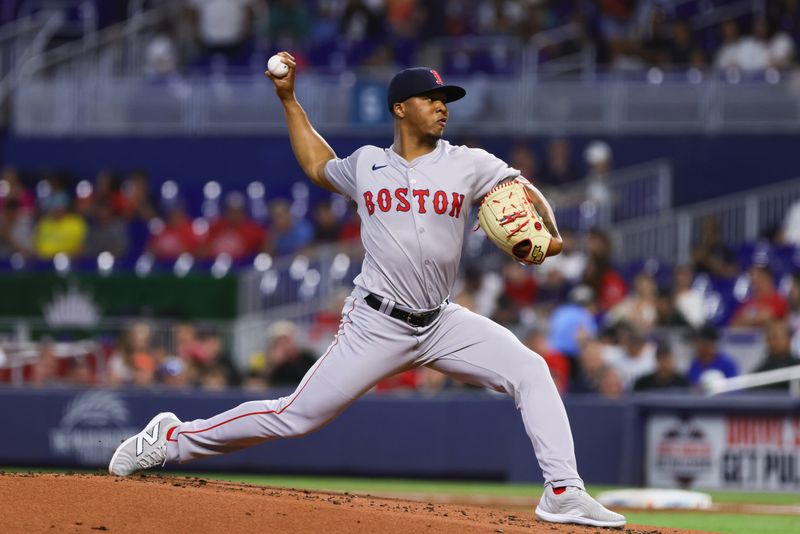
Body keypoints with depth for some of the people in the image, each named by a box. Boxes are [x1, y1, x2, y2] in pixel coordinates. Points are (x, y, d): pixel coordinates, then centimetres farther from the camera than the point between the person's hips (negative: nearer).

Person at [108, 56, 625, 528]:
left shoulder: (468, 165, 2)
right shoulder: (365, 164, 4)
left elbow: (527, 196, -2)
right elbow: (318, 166, 25)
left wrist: (550, 234, -24)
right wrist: (288, 99, 22)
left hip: (442, 324, 2)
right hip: (376, 327, -2)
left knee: (531, 371, -15)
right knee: (296, 416, -4)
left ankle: (563, 493, -13)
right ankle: (173, 439, 12)